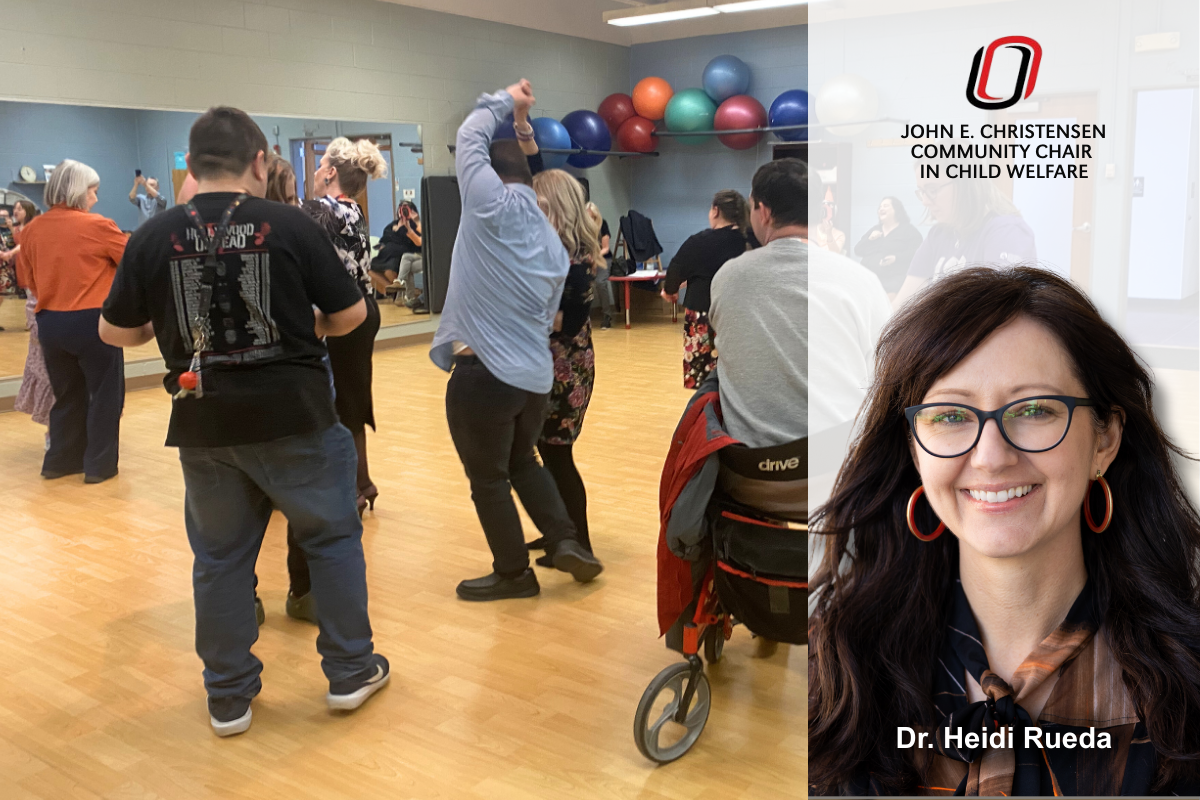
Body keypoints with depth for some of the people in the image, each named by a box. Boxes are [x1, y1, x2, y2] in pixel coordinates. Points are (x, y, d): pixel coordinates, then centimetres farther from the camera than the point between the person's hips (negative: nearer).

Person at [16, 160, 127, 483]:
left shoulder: (32, 229, 4)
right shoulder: (97, 226, -11)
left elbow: (26, 276, 15)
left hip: (49, 322, 6)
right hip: (92, 321, -5)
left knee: (67, 394, 18)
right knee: (104, 394, 6)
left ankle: (60, 460, 24)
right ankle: (99, 465, 8)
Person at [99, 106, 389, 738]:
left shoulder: (153, 237, -2)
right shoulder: (289, 224, -9)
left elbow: (116, 331, 7)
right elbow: (351, 314, -5)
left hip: (204, 424, 3)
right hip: (293, 415, -2)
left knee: (219, 556, 15)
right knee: (332, 538, 15)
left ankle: (228, 698, 25)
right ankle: (351, 672, 24)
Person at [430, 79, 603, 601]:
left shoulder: (495, 206, -11)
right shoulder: (553, 241, 11)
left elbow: (470, 138, 1)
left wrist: (505, 102, 15)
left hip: (484, 375, -7)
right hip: (535, 373, 7)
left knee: (488, 479, 10)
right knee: (522, 462, 27)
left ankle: (513, 573, 21)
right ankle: (564, 540, 16)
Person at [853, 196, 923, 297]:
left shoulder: (909, 229, 7)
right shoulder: (874, 230, 25)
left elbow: (916, 253, -7)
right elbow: (857, 251, 20)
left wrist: (895, 258, -22)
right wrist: (870, 239, 1)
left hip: (894, 280, -5)